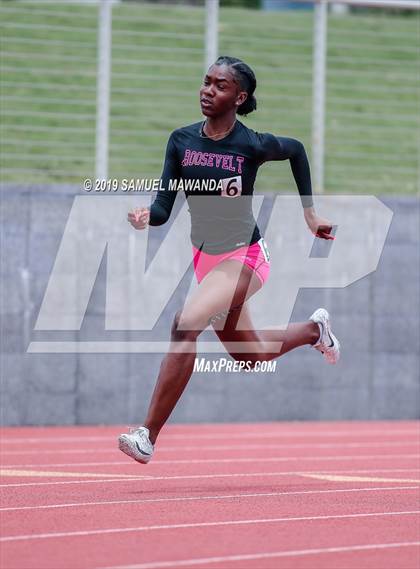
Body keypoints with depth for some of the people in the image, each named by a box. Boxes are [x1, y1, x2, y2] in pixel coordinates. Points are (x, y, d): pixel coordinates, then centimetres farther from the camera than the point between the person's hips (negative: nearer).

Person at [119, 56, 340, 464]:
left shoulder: (252, 145, -17)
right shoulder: (181, 140, -6)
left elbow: (296, 150, 5)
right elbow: (164, 206, -7)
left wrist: (309, 214, 9)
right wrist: (147, 216, -30)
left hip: (243, 257, -6)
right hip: (204, 258, 6)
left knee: (186, 323, -29)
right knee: (251, 357, 22)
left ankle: (148, 435, -26)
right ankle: (314, 329, 53)